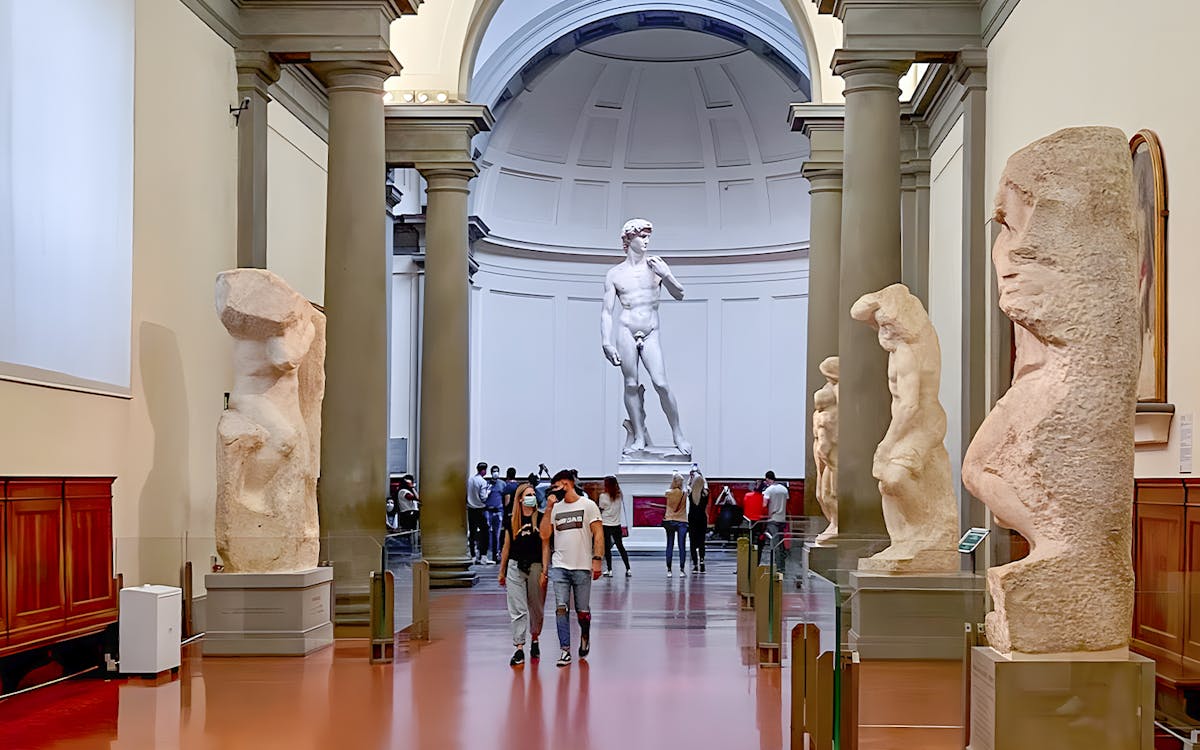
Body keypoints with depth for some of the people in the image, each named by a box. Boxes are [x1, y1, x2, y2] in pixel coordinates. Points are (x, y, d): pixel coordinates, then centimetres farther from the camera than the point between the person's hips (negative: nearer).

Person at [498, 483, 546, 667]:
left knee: (536, 608, 10)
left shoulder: (540, 518, 0)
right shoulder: (511, 521, 6)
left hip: (536, 566, -1)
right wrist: (502, 571, 15)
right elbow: (507, 546, 12)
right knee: (517, 610, -2)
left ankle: (534, 639, 33)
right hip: (515, 567, 1)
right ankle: (519, 649, -2)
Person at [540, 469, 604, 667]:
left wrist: (597, 559, -12)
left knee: (582, 611, 4)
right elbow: (545, 535, 4)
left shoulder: (588, 505, 2)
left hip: (582, 567, -3)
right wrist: (548, 508, -1)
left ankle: (585, 636, 34)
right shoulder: (555, 508, 12)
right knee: (561, 608, -9)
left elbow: (598, 533, -3)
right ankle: (565, 650, -6)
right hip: (559, 567, 3)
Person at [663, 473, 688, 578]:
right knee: (682, 546, -1)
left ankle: (669, 570, 4)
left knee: (670, 546, 6)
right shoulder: (684, 493, -7)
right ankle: (682, 570, -3)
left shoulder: (668, 493, -7)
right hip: (682, 522, -1)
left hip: (670, 521, 1)